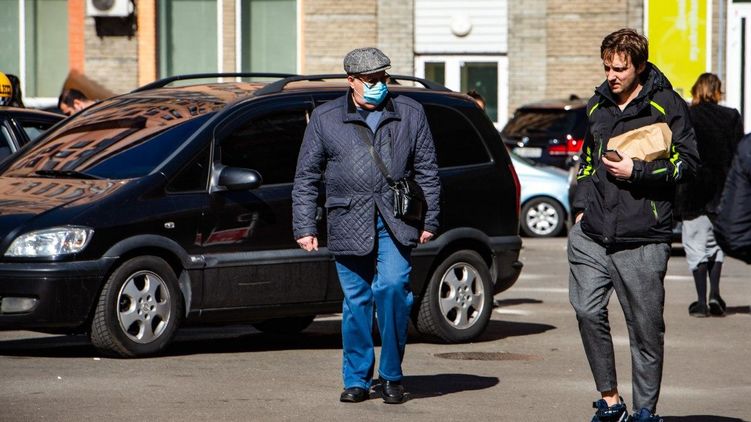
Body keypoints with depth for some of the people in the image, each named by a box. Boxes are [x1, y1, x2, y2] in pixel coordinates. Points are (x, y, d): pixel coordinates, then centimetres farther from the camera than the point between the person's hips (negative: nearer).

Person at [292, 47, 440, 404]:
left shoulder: (410, 114, 10)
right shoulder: (325, 119, 7)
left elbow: (427, 171, 12)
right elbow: (305, 177, 8)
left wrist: (430, 220, 6)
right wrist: (304, 227, 2)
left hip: (395, 222, -1)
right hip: (349, 223, 1)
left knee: (392, 287, -17)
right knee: (356, 302, 3)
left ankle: (391, 375, -3)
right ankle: (357, 380, 14)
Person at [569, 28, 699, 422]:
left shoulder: (666, 105, -2)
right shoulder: (597, 106, 16)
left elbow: (686, 161, -5)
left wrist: (636, 171, -13)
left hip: (643, 240, -4)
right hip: (592, 234, 5)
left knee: (646, 327, 0)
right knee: (587, 310, -9)